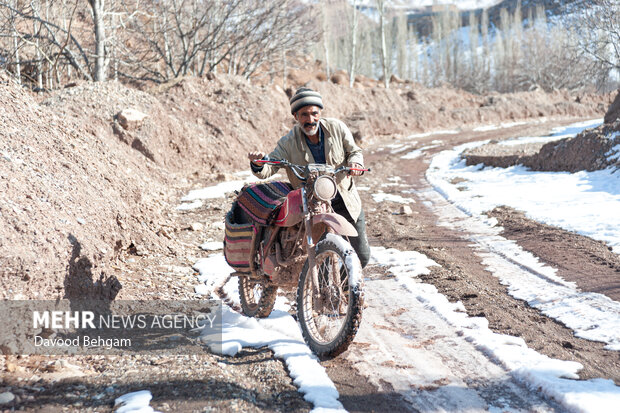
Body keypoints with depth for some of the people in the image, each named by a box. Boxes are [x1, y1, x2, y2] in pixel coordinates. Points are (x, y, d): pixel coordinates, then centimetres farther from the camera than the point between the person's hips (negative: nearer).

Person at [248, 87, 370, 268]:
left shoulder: (337, 128, -7)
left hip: (346, 202, 2)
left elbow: (354, 151, 5)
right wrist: (258, 163, -43)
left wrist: (355, 163, -19)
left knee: (361, 256, 7)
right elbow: (268, 170, -19)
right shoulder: (288, 143, -13)